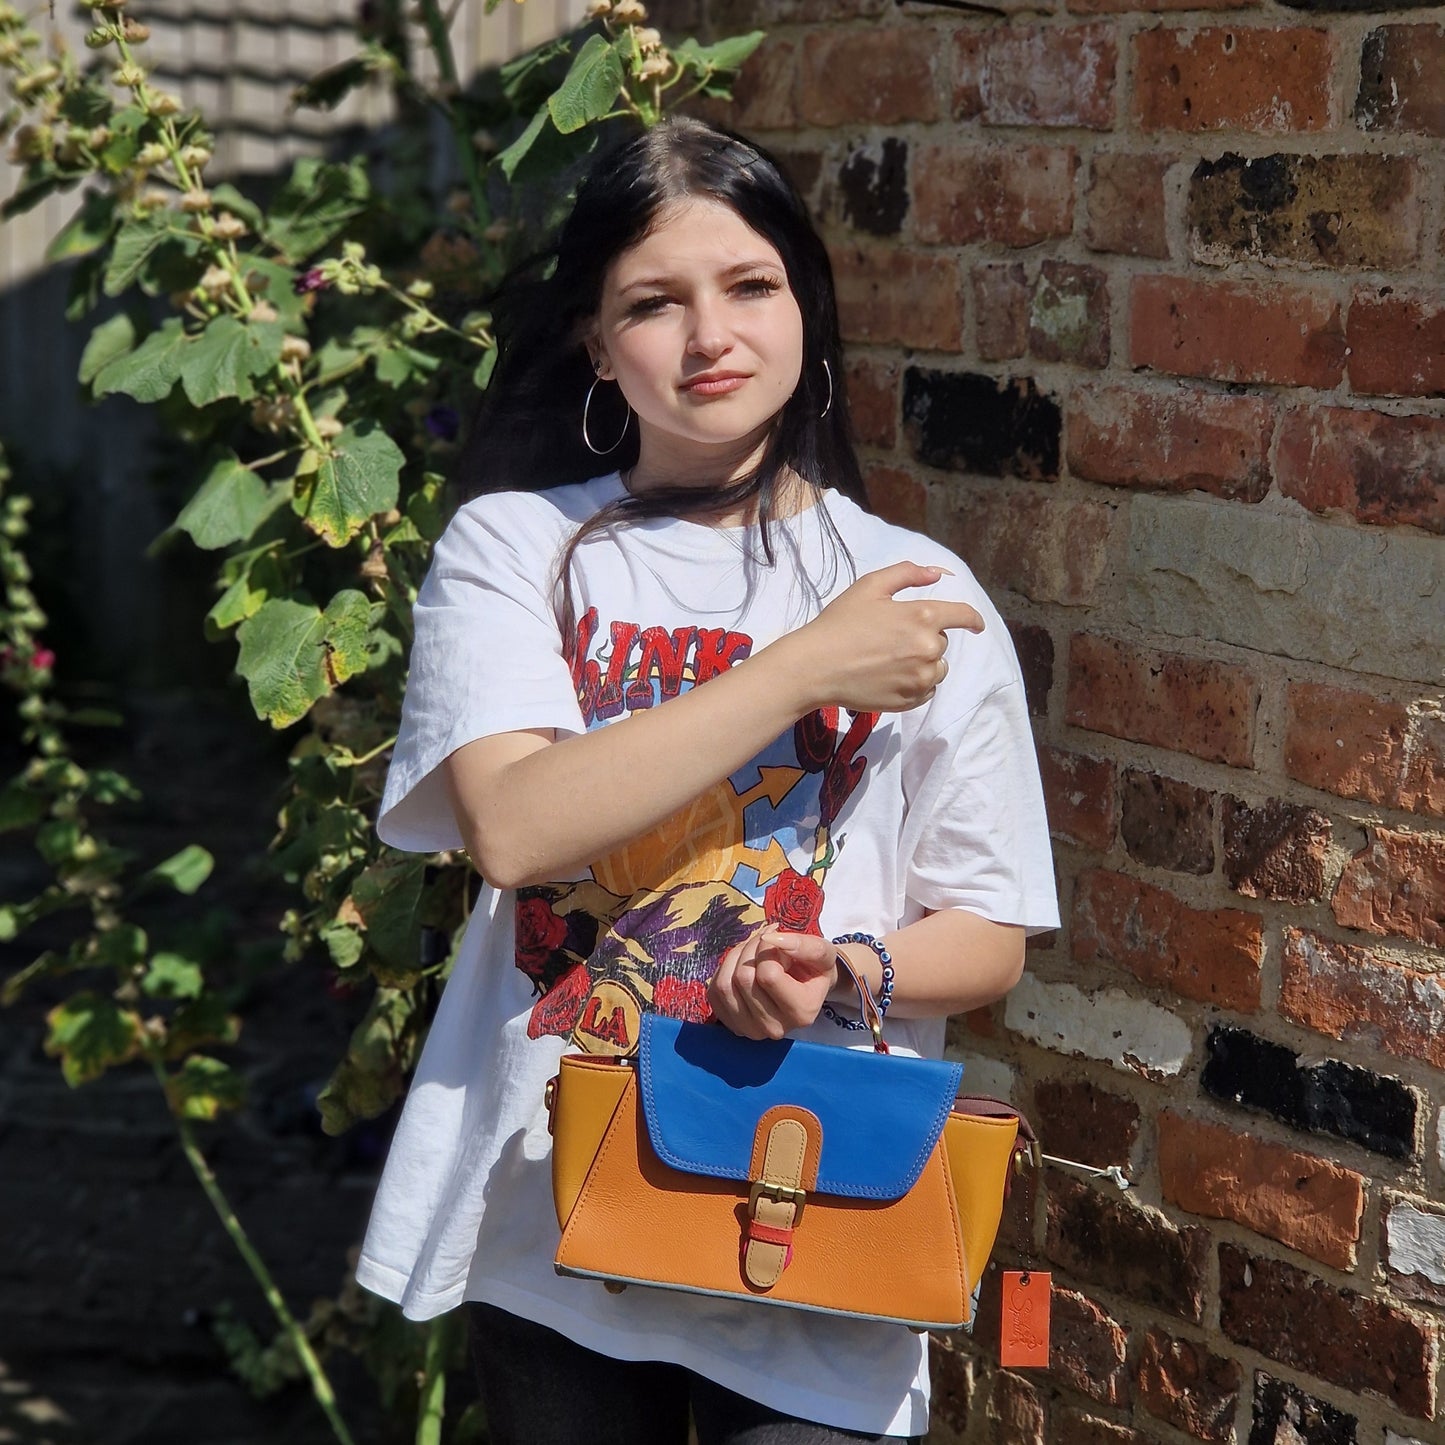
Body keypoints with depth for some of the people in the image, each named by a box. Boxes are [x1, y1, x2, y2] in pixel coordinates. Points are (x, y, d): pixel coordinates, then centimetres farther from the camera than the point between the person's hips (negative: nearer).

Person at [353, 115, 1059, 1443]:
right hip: (548, 1223, 1)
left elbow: (989, 944, 2)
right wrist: (807, 671, -19)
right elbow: (511, 824, -18)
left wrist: (844, 973, -20)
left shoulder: (917, 594, 0)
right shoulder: (512, 549, -1)